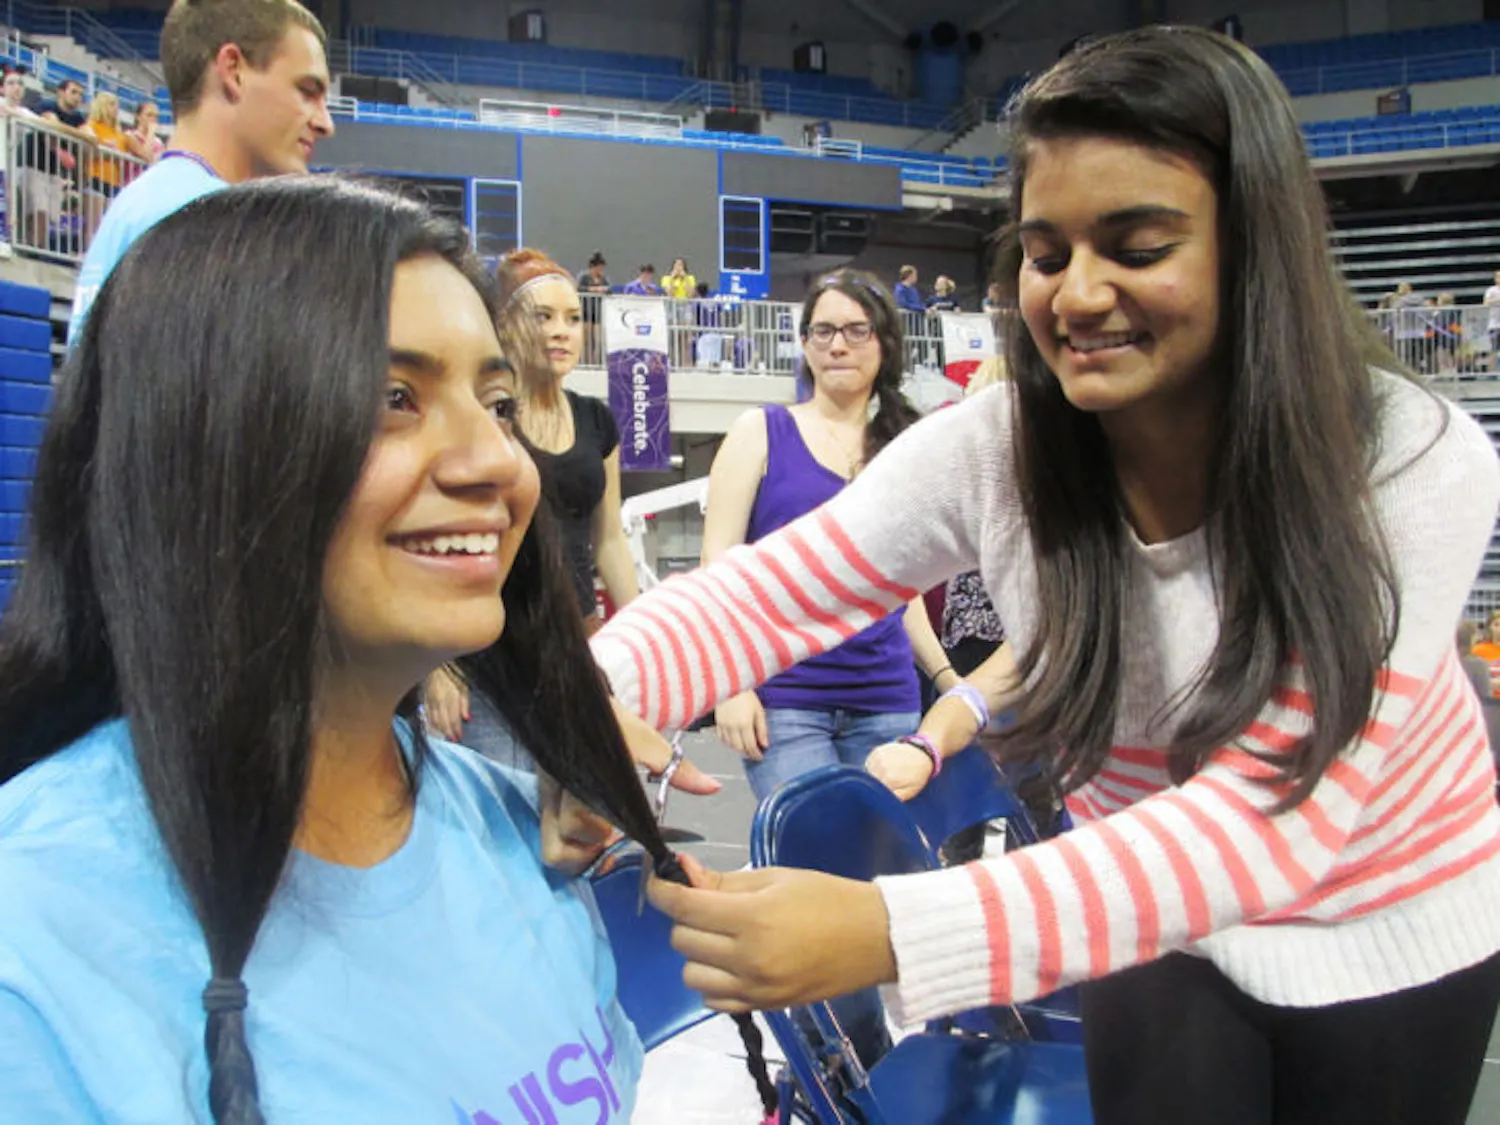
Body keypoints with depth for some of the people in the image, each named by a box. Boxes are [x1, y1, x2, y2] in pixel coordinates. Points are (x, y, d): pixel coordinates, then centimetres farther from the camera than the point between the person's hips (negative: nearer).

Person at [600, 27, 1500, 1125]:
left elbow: (1282, 807, -37)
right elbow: (768, 592, -17)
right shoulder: (994, 451, -21)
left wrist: (890, 932, -49)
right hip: (1159, 926, 1)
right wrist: (598, 692, -42)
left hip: (1393, 934, 0)